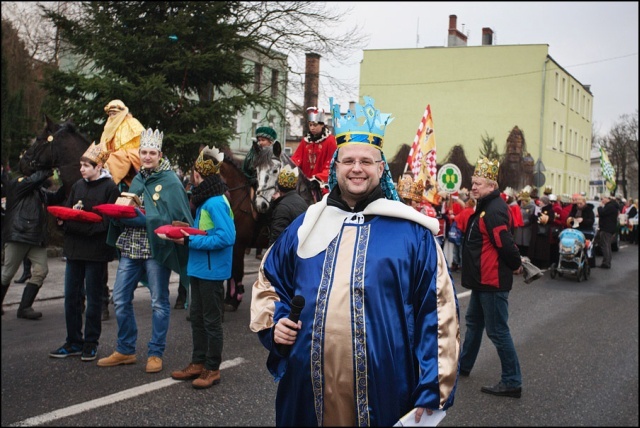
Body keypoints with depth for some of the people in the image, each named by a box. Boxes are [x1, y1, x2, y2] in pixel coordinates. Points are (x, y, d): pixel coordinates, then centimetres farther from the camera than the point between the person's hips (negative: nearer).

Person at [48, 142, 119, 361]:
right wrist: (64, 217, -10)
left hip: (96, 250, -6)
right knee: (71, 296, 8)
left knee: (93, 297, 4)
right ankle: (74, 342, 19)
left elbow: (107, 221, -13)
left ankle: (91, 343, 15)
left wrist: (78, 223, -20)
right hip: (74, 247, 6)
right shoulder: (78, 186, 12)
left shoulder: (110, 188, -7)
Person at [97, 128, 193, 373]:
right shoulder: (137, 180, 13)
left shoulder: (171, 181, -6)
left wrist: (144, 219, -21)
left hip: (157, 249, -6)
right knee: (120, 298, 8)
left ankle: (156, 353, 14)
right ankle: (125, 350, 22)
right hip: (130, 247, 6)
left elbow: (174, 216, -13)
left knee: (159, 301, 3)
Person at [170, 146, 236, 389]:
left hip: (212, 270, -10)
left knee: (211, 320, 2)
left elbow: (226, 237, -27)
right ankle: (198, 363, 29)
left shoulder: (215, 202, -20)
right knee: (197, 317, 17)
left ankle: (212, 369, 14)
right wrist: (186, 234, 1)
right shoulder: (205, 200, 11)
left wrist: (190, 241, -23)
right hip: (199, 267, 10)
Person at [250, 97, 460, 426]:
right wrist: (272, 323, 2)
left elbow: (437, 314, -4)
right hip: (308, 388, 3)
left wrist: (431, 394, -8)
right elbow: (268, 282, 21)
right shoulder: (306, 225, 9)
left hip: (383, 390, -3)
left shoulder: (412, 232, -2)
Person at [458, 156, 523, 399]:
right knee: (474, 321, 23)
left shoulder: (494, 210, -21)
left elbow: (505, 243, -26)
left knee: (497, 330, -5)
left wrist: (516, 264, -11)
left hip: (493, 281, -11)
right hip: (483, 279, 11)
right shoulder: (485, 207, 12)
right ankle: (463, 365, 39)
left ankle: (512, 382, 4)